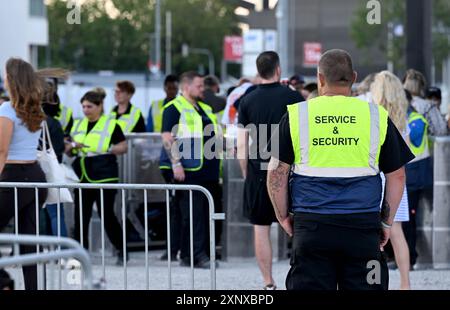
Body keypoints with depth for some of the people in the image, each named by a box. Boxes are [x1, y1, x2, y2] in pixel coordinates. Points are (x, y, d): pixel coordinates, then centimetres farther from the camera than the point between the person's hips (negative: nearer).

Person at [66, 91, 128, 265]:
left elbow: (123, 147, 1)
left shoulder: (111, 125, 2)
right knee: (81, 215, 2)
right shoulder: (78, 125, 16)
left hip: (104, 176, -5)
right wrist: (73, 146, -4)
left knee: (107, 214, -6)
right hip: (82, 177, 5)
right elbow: (68, 152, 19)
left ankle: (122, 250, 5)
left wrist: (107, 149, -15)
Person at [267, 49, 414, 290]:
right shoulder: (377, 116, 5)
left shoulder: (296, 115, 4)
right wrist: (387, 222, 16)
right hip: (363, 225, 0)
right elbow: (396, 176, 8)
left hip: (311, 226, 0)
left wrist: (283, 217, 14)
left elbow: (276, 173, 4)